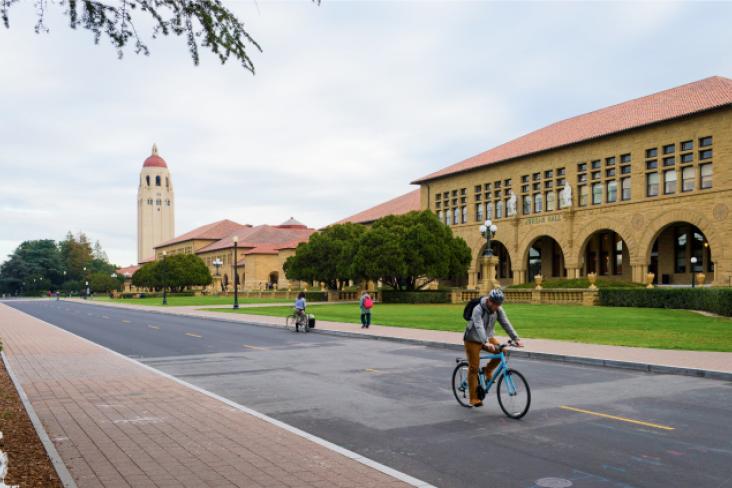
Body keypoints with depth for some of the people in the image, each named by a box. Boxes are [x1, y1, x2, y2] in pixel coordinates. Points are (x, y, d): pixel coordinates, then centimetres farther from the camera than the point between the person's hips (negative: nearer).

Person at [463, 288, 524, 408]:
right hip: (473, 340, -5)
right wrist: (486, 343, -53)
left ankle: (488, 370, 4)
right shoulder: (478, 310, -26)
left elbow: (506, 324, -15)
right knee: (473, 368, -6)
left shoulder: (498, 310, -9)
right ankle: (474, 399, 2)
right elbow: (479, 327, -39)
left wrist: (516, 339, -27)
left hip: (488, 338, 5)